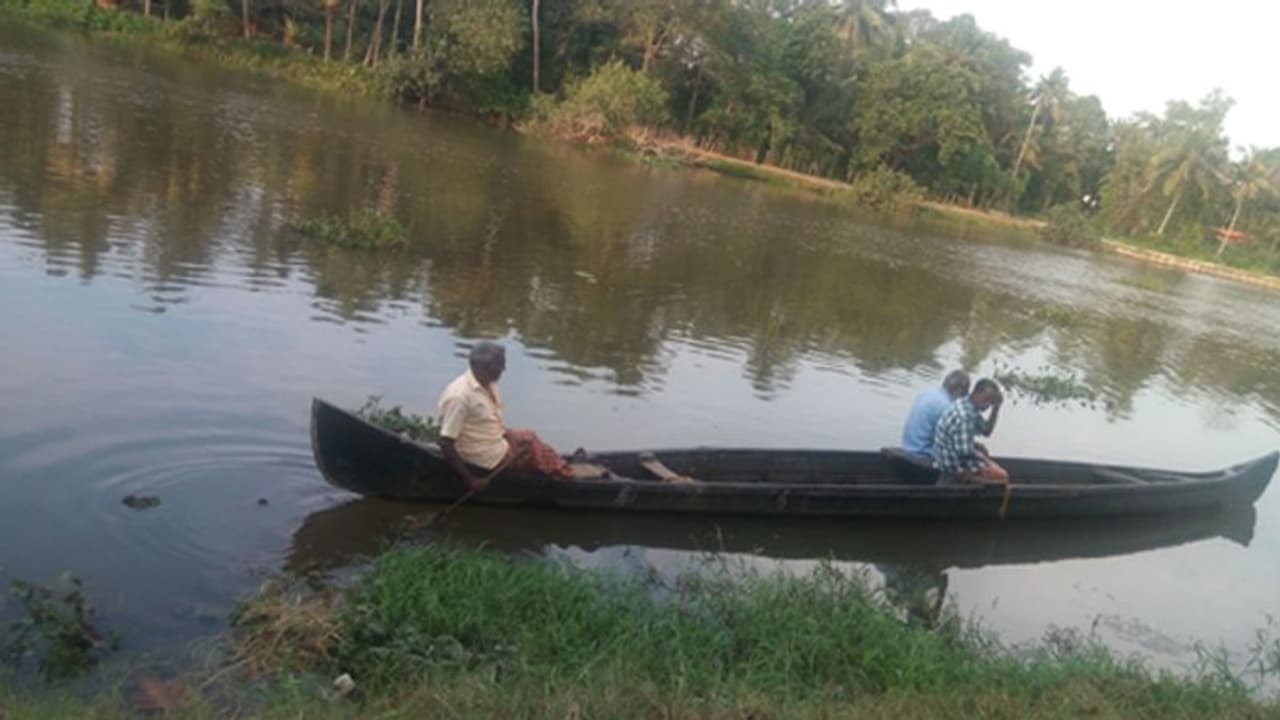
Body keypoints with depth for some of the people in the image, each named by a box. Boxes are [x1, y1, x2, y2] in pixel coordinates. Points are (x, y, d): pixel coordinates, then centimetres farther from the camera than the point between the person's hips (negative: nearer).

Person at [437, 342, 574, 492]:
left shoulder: (488, 385, 2)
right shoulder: (459, 396, -27)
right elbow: (446, 444, -27)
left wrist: (510, 437, 1)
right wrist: (470, 480, -25)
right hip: (490, 460, -9)